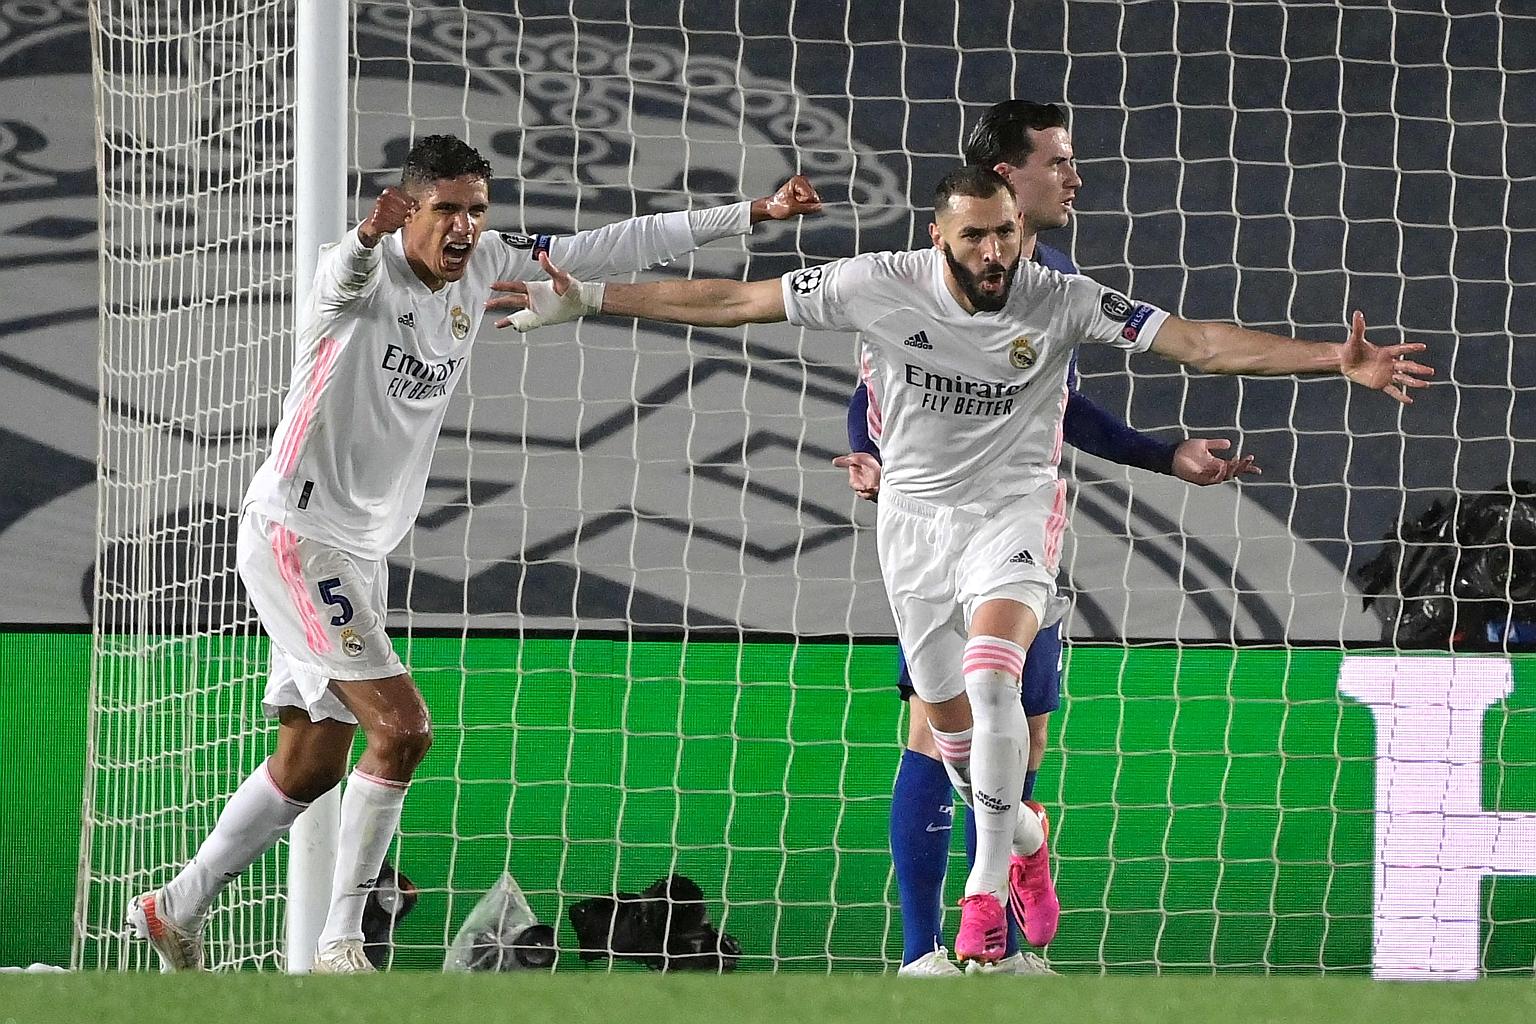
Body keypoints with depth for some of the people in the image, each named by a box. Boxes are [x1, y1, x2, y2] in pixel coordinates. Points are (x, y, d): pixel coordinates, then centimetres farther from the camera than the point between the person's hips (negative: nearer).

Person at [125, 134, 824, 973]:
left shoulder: (485, 265, 2)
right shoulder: (367, 272, -18)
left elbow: (615, 248, 8)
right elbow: (343, 278, -44)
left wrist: (752, 214, 6)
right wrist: (369, 236, -68)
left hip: (359, 552, 9)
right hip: (295, 534, -9)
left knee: (312, 761, 14)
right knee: (400, 728, -17)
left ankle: (177, 909, 28)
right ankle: (339, 947, -10)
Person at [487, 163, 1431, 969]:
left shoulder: (1060, 301, -17)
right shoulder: (877, 287, -15)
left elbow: (1196, 342, -20)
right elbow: (730, 302, -9)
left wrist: (1336, 360, -30)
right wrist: (586, 302, -10)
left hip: (1013, 508, -2)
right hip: (915, 512, 3)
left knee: (991, 677, -27)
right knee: (951, 720, 12)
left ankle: (988, 888, -19)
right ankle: (1021, 834, 43)